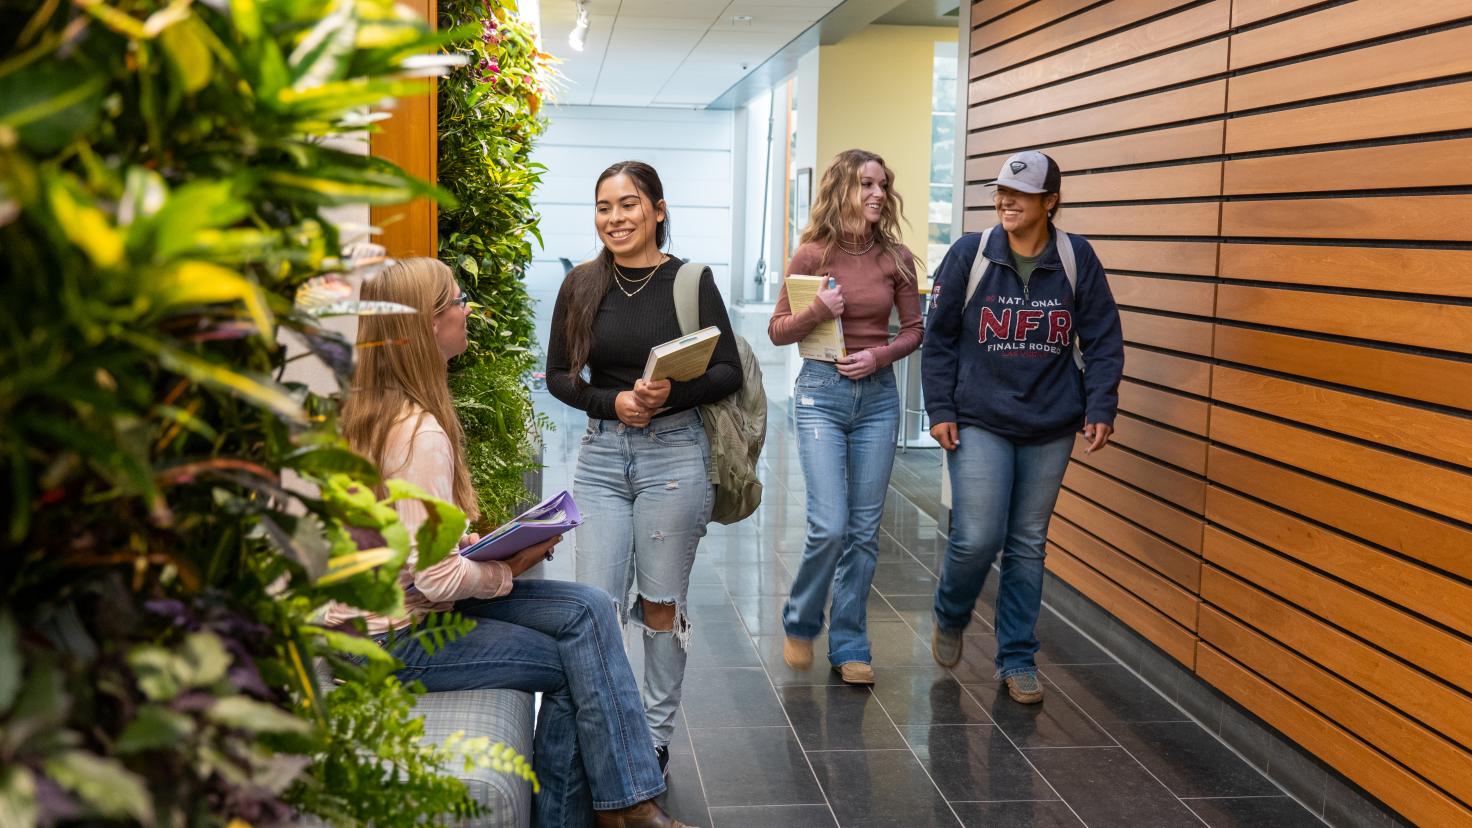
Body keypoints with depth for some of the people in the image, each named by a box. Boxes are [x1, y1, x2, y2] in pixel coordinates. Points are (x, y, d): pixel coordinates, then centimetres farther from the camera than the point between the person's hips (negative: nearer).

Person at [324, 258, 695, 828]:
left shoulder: (375, 409, 6)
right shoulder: (421, 433, -25)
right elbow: (440, 580, -26)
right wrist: (509, 569, -9)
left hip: (403, 599, 9)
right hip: (394, 638, -9)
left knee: (587, 609, -2)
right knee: (576, 664, -4)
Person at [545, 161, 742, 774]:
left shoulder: (691, 281, -4)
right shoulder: (582, 285, 4)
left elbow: (729, 372, -3)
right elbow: (559, 376, 7)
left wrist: (671, 394, -20)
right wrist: (613, 401, -11)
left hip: (674, 453, -2)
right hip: (601, 453, 2)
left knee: (660, 604, 7)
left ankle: (655, 738, 23)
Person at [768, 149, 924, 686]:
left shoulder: (896, 258, 2)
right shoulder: (813, 254, -4)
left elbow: (914, 329, 9)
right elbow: (778, 330, 1)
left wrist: (880, 356, -9)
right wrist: (818, 310, -17)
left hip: (878, 395, 3)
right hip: (822, 392, -3)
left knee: (864, 530, 6)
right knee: (830, 526, -10)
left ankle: (849, 646, 19)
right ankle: (800, 623, 17)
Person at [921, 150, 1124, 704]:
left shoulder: (1077, 259, -1)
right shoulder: (969, 254, -4)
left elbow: (1103, 341, 4)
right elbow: (939, 337, 2)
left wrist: (1101, 408, -5)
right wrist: (940, 409, -2)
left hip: (1051, 429, 2)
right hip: (979, 423, -2)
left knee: (1028, 545, 10)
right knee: (977, 539, -9)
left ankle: (1017, 658, 24)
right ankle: (950, 617, 24)